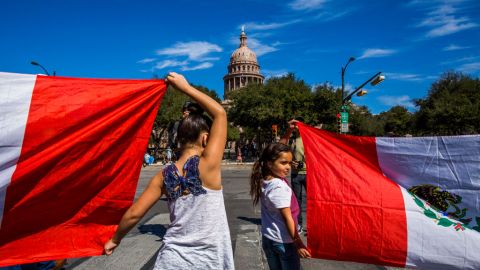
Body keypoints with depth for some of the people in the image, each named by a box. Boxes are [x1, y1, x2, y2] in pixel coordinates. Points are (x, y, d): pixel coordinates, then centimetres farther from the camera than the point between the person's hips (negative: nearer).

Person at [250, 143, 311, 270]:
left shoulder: (264, 181, -2)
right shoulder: (280, 186, -24)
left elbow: (279, 151, 7)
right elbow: (287, 217, -20)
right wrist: (298, 243, -14)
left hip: (268, 238, 7)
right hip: (284, 242, -7)